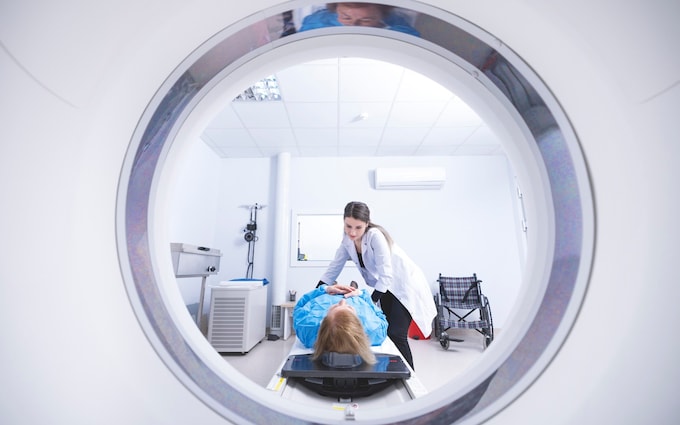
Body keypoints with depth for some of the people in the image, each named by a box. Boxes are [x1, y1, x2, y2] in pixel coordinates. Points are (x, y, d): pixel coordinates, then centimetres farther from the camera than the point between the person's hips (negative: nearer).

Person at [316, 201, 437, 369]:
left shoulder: (375, 236, -27)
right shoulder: (348, 240, -7)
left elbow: (386, 276, -28)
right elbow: (333, 269, 0)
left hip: (405, 287, -6)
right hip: (386, 289, 6)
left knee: (396, 335, -11)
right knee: (387, 333, 8)